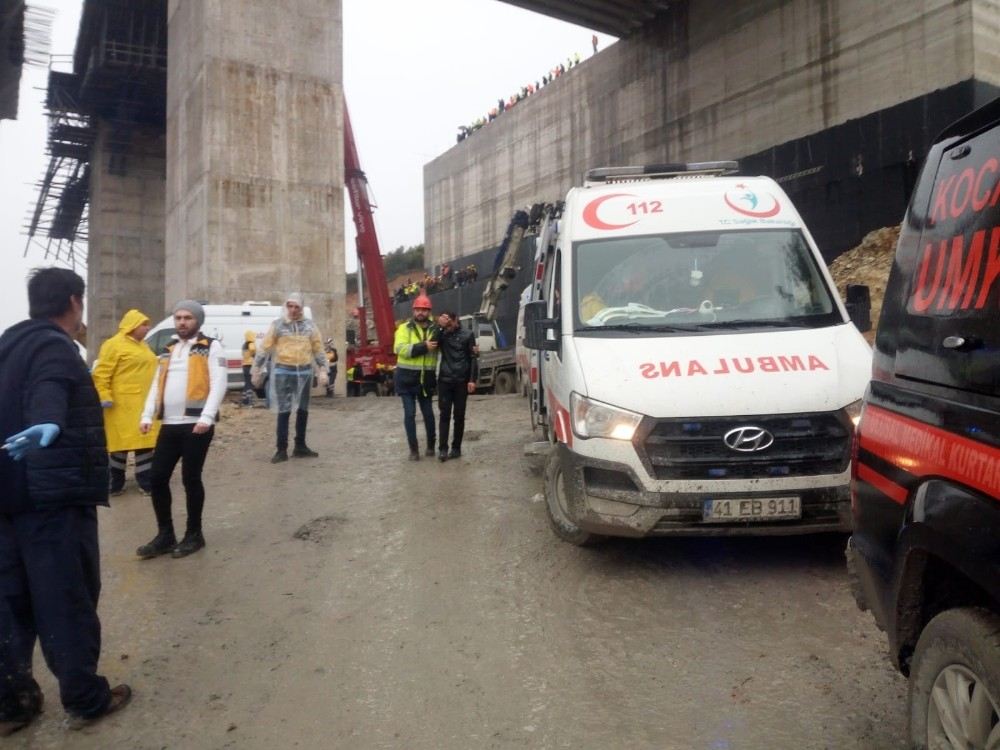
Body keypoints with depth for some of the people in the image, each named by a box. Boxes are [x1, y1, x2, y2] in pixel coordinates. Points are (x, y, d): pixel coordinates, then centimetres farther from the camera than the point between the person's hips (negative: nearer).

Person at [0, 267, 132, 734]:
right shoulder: (54, 347, -15)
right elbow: (48, 394, -37)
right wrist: (47, 424, -54)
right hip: (53, 492, -9)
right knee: (67, 597, 1)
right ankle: (85, 698, 12)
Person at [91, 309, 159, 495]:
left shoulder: (142, 346, 18)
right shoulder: (114, 345, -9)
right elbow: (101, 374, -13)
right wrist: (104, 397, -20)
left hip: (143, 405, 8)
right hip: (123, 405, -8)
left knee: (145, 441, 8)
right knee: (120, 442, 1)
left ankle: (146, 482, 15)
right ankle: (115, 483, 12)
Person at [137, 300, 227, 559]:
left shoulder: (211, 347, 0)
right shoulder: (169, 350, 20)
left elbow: (218, 384, -11)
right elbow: (156, 385, 16)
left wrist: (206, 417, -21)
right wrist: (147, 415, 3)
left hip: (196, 425, -6)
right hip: (169, 425, 6)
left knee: (191, 479, 1)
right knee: (157, 478, 6)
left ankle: (193, 535, 16)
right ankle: (165, 535, 19)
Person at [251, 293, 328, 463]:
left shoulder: (309, 325, 7)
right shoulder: (277, 325, 0)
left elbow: (318, 349, 10)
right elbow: (264, 348, 1)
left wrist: (322, 370, 3)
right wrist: (256, 369, -2)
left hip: (304, 371, 3)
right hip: (283, 372, -3)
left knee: (303, 410, 10)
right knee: (284, 411, -4)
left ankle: (300, 446, 21)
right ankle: (281, 449, 2)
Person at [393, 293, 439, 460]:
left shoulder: (435, 329, 5)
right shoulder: (404, 328, -4)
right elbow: (400, 348, -19)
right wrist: (423, 346, -24)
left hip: (426, 378, 2)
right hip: (406, 377, -2)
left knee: (428, 413, 11)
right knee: (409, 414, 0)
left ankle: (431, 445, 27)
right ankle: (413, 449, 10)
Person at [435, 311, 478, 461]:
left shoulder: (467, 334, -1)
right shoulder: (441, 334, 7)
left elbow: (473, 358, -2)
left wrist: (472, 379, -8)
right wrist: (438, 325, -18)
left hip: (462, 381, -1)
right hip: (444, 380, 1)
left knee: (459, 416, 5)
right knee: (444, 415, -1)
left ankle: (456, 448, 14)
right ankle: (443, 449, 0)